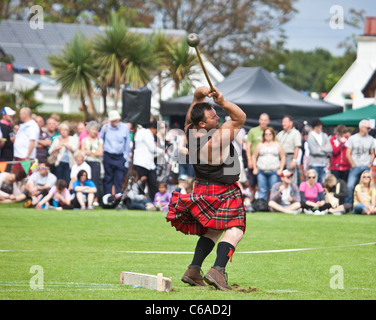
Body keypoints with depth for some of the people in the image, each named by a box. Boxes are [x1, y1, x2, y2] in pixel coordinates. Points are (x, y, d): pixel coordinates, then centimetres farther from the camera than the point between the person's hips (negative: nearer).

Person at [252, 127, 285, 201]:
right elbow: (254, 157, 14)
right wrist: (255, 168, 5)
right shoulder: (260, 145, 12)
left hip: (274, 172, -1)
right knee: (262, 191, -2)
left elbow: (283, 157, 8)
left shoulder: (277, 145, 10)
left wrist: (280, 169, -1)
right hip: (261, 172, 1)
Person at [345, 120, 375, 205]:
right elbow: (348, 154, 2)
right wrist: (353, 165, -4)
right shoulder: (352, 138, 3)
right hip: (355, 167, -2)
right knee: (350, 186, -12)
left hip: (366, 167, 2)